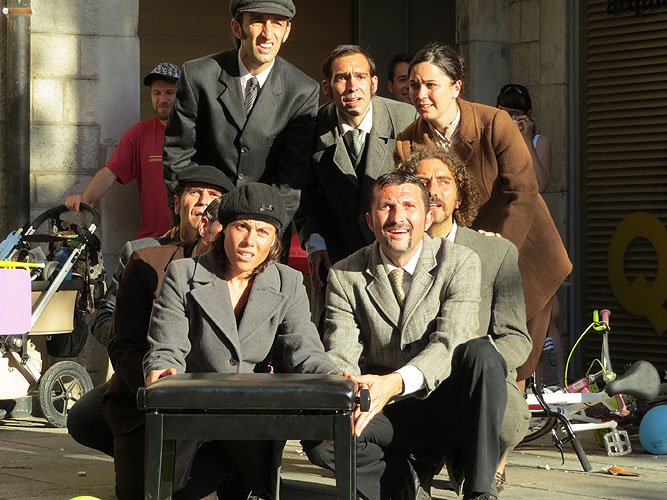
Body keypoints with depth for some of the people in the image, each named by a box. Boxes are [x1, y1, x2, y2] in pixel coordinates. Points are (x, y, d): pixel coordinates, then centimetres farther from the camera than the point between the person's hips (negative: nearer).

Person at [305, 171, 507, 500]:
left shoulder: (460, 262, -6)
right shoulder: (345, 276, 1)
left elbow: (449, 344, -19)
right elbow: (340, 356, -7)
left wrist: (395, 383, -38)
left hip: (448, 405, -1)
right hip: (390, 416, 1)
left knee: (480, 352, -33)